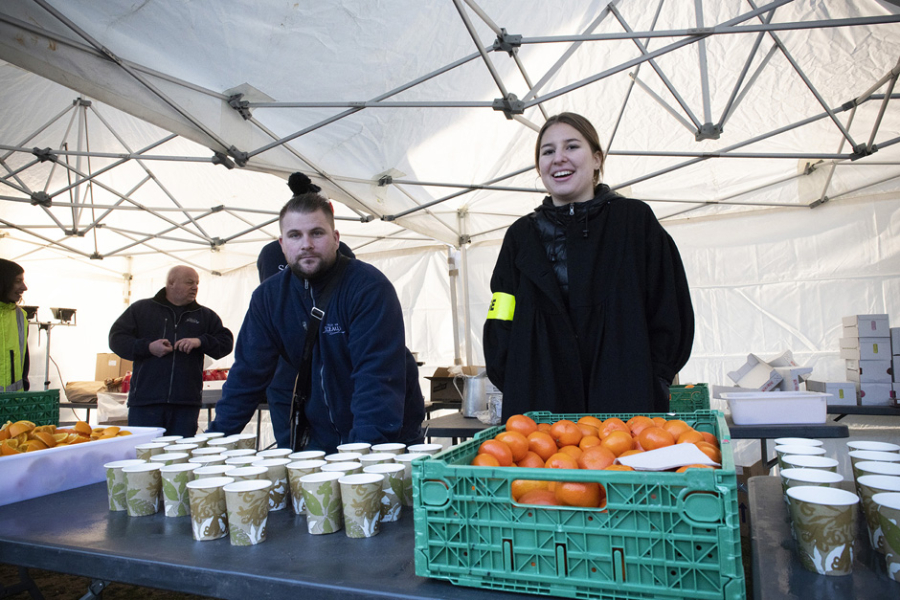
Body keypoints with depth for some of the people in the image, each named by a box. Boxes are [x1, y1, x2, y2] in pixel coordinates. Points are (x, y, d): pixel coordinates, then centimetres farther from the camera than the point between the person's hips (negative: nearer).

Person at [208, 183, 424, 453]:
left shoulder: (370, 287, -20)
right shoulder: (268, 296, -3)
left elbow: (379, 377, -26)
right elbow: (247, 374, 1)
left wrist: (363, 449, -35)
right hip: (320, 438, 4)